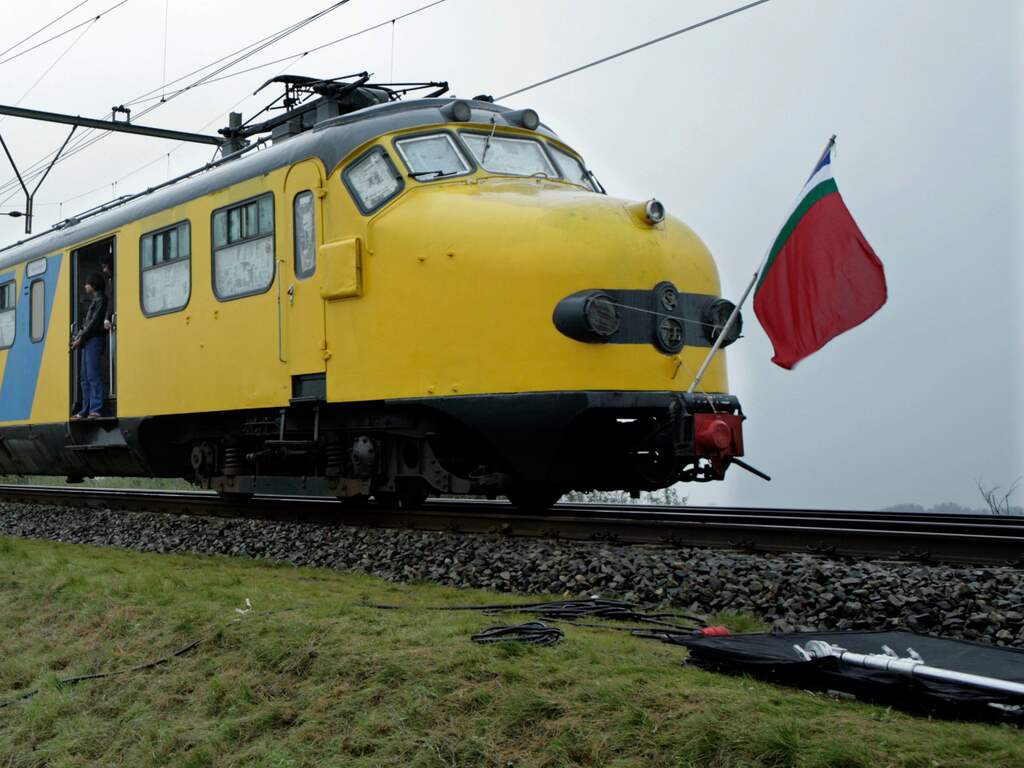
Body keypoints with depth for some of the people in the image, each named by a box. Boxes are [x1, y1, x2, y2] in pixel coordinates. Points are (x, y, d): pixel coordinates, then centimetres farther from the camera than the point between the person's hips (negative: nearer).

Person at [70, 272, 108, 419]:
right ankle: (86, 410, 8)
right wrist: (77, 337, 11)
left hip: (94, 340, -9)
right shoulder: (94, 300, 22)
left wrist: (81, 338, -13)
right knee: (85, 377, 7)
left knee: (93, 376, -12)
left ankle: (96, 409, -15)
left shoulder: (100, 299, -5)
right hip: (87, 341, 9)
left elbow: (94, 322, -13)